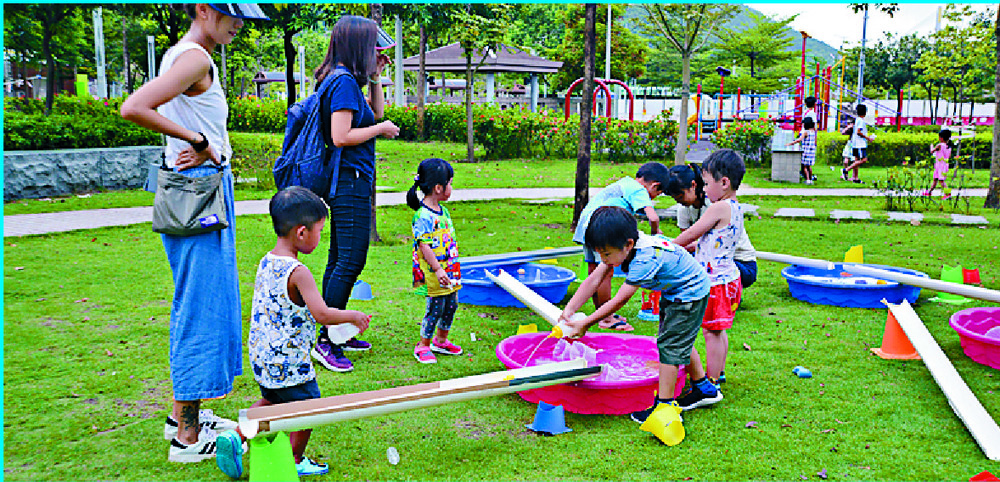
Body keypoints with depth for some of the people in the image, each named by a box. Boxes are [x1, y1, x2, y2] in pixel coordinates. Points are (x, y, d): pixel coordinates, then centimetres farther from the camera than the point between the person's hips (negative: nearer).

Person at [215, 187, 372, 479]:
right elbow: (322, 315, -29)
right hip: (289, 361, -8)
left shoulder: (266, 262, 2)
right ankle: (295, 461, 28)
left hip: (260, 356, 8)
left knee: (271, 401, 30)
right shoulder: (298, 273, -25)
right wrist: (353, 316, -11)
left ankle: (235, 437, 21)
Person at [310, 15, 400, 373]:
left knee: (340, 260, 14)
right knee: (352, 261, -9)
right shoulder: (344, 81, -15)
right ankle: (325, 341, -5)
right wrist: (382, 129, -10)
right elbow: (340, 137, -22)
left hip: (346, 182, 10)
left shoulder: (345, 81, 15)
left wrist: (375, 76, 18)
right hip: (350, 181, -10)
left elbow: (376, 113, 28)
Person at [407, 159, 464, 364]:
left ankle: (441, 341, 32)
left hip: (449, 271, 9)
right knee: (435, 308, -2)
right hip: (434, 273, -9)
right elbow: (424, 246, -21)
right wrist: (437, 270, -24)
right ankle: (423, 346, 13)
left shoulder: (442, 210, 10)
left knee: (451, 305, 15)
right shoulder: (423, 216, -19)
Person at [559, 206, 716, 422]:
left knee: (670, 345, -9)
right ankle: (705, 388, 35)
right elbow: (594, 280, -14)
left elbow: (619, 300, -35)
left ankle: (665, 404, -1)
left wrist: (585, 324, -31)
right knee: (678, 342, 20)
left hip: (690, 294, -10)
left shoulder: (645, 260, -38)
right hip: (673, 292, 10)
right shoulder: (622, 246, -13)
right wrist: (568, 311, -21)